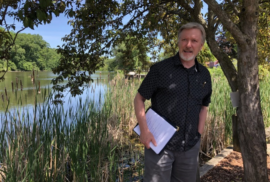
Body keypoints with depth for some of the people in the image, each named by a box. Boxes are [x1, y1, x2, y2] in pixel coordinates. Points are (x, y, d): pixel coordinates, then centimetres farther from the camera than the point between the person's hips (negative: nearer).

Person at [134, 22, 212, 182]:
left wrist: (199, 135, 8)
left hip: (190, 147, 5)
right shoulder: (160, 69, -10)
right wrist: (144, 131, -15)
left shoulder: (205, 75, 4)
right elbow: (139, 99, -6)